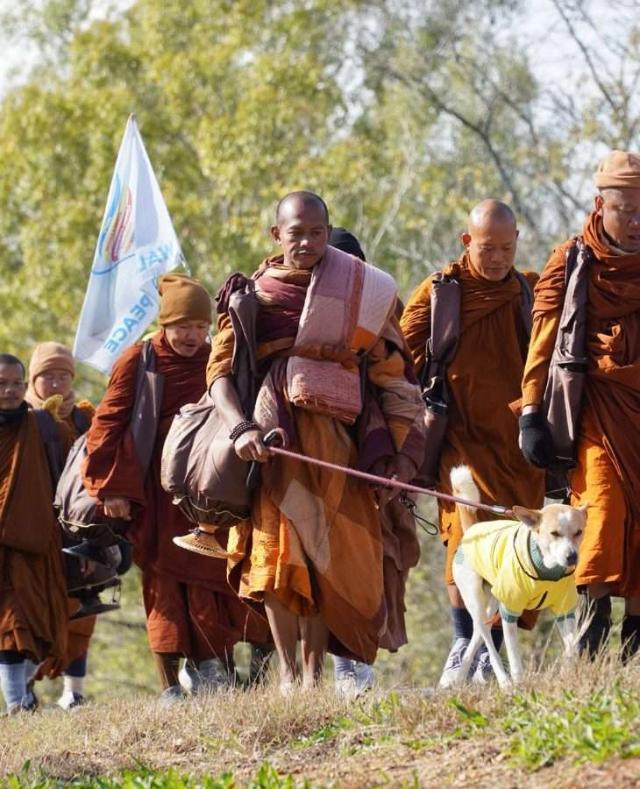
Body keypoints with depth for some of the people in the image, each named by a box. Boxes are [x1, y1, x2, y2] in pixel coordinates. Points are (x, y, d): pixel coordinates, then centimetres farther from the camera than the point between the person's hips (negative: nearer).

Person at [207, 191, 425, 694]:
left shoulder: (362, 293, 13)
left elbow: (395, 376, 12)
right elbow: (220, 371, 1)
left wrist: (404, 451, 3)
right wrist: (241, 427, -18)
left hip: (338, 440, 1)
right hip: (275, 439, -1)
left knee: (333, 557, -2)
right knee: (278, 551, -10)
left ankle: (315, 674, 5)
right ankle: (288, 675, -9)